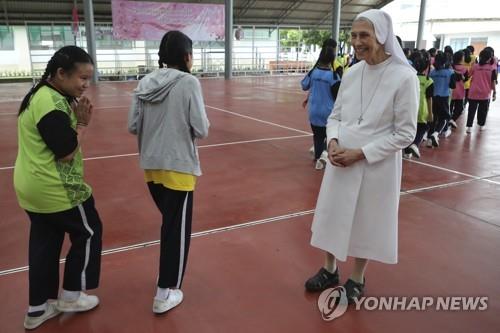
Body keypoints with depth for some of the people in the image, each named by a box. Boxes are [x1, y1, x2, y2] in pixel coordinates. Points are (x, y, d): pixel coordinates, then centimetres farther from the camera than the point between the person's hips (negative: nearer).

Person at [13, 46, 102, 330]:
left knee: (44, 244, 16)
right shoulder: (53, 104, -23)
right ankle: (71, 296, 23)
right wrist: (84, 123, -12)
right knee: (89, 232, 10)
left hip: (33, 187, 10)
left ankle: (38, 308, 27)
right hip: (56, 190, -9)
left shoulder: (39, 94, 10)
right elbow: (66, 152, -22)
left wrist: (76, 118, 0)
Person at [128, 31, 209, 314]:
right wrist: (204, 125, 6)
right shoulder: (189, 82, -13)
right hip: (178, 167, -6)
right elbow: (201, 130, -15)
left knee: (170, 221, 24)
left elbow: (133, 126, 3)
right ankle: (165, 294, 13)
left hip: (151, 165, 6)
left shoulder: (146, 82, 2)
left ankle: (168, 275, 42)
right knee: (177, 228, 6)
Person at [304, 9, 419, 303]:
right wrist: (333, 141, -11)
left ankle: (357, 279, 35)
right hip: (340, 161, 5)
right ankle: (330, 270, 39)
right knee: (333, 215, 16)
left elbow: (405, 133, -14)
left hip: (376, 165, -5)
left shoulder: (404, 77, -15)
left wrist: (361, 153, -18)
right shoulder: (351, 73, 0)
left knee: (367, 222, 12)